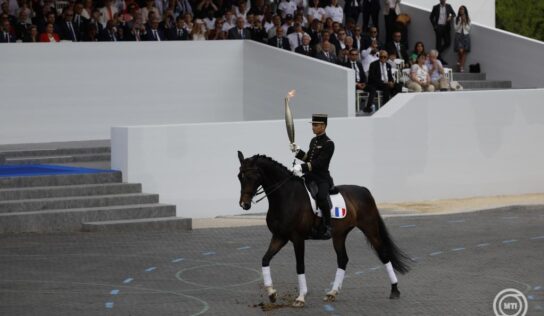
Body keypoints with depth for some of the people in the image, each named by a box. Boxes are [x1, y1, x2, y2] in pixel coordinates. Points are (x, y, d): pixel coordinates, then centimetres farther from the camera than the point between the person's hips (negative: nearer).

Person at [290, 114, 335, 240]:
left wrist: (302, 167, -29)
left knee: (321, 197, -32)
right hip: (309, 177, 9)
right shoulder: (313, 141, 17)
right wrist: (298, 151, 10)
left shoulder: (328, 144, -10)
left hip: (322, 178, -9)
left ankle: (328, 227, -22)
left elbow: (319, 162, -20)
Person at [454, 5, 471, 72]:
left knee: (464, 52, -4)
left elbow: (468, 29, 2)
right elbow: (456, 28, 0)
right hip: (458, 35, -1)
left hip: (466, 36, 1)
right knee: (460, 51, -17)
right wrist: (460, 22, -9)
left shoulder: (468, 19, 6)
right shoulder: (457, 19, 4)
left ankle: (462, 67, -2)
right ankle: (458, 62, 9)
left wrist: (465, 22, -8)